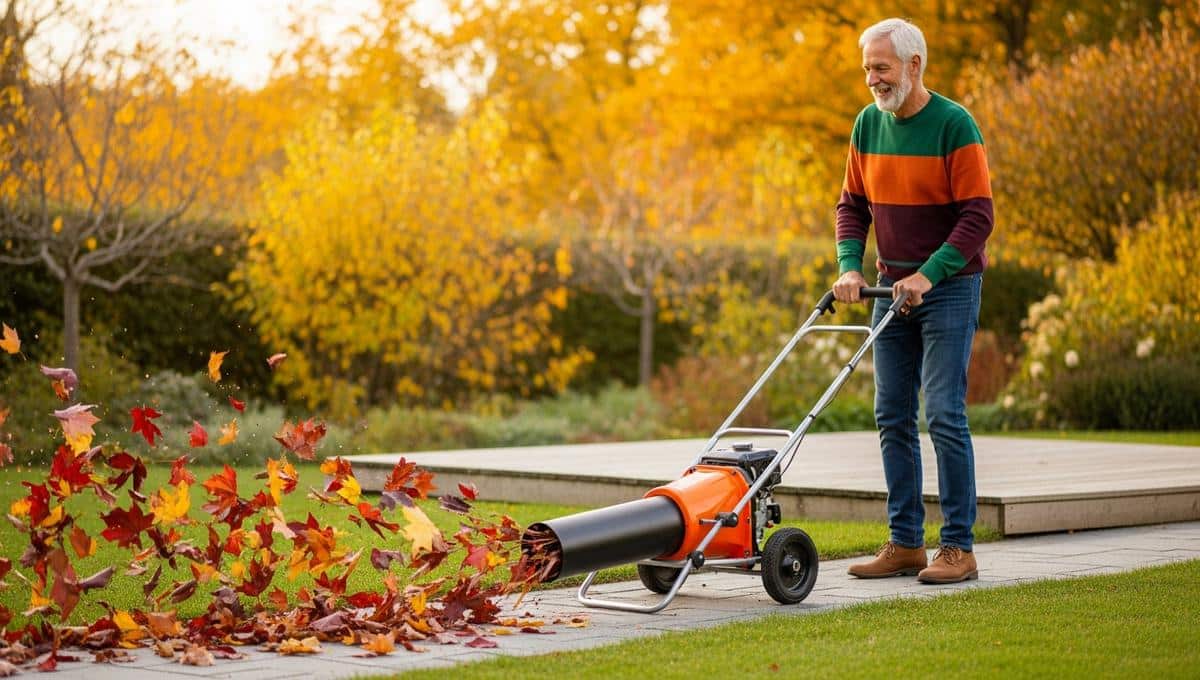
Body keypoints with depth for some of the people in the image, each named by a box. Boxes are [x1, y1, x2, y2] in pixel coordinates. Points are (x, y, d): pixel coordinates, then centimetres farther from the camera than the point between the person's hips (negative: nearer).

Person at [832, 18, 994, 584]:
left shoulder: (953, 124, -13)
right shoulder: (868, 124, 6)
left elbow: (978, 214, -15)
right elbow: (853, 204, 11)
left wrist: (930, 274, -22)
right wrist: (849, 266, -4)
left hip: (948, 287, -6)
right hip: (893, 286, 6)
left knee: (944, 414, -10)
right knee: (892, 416, 5)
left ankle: (958, 547, -4)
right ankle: (905, 544, 11)